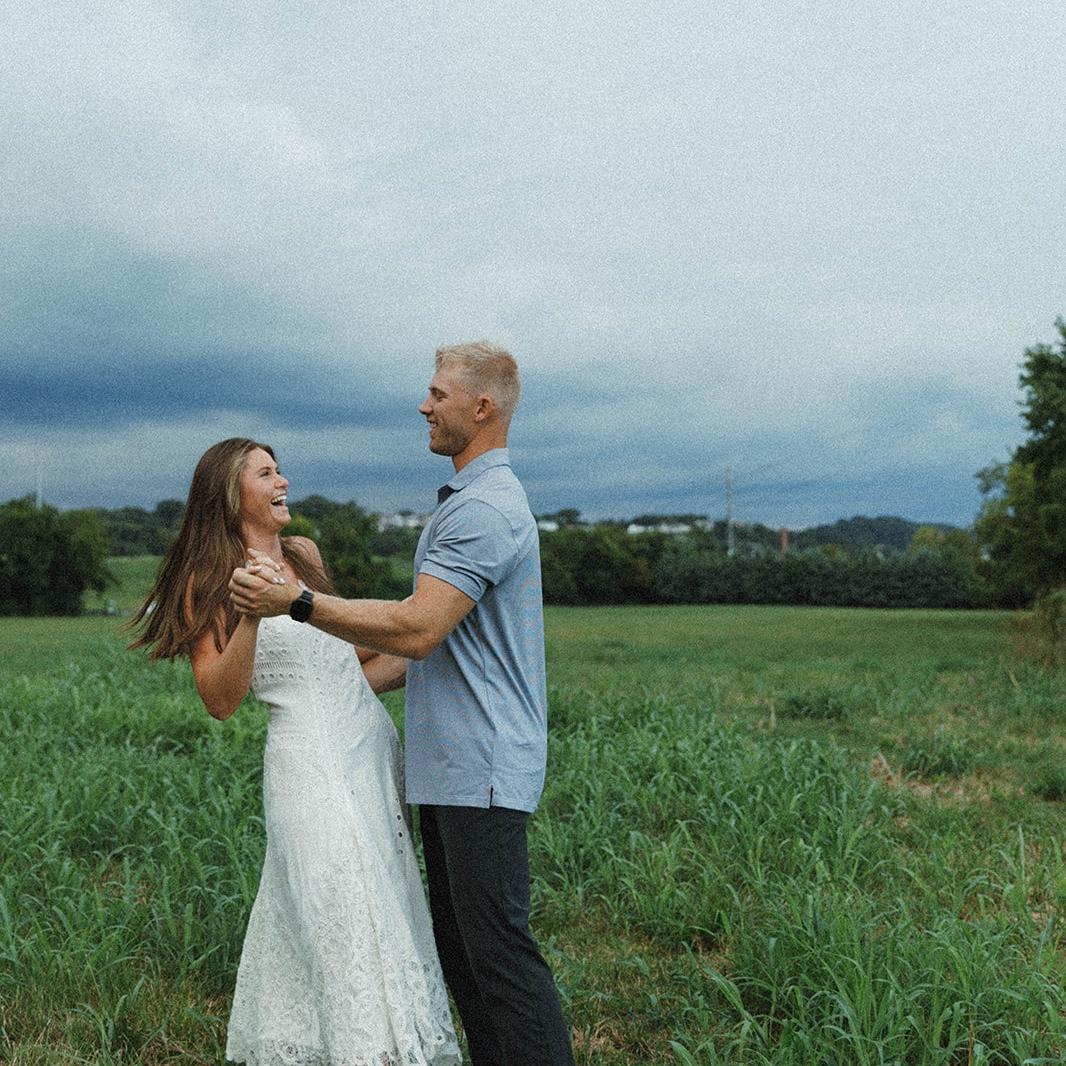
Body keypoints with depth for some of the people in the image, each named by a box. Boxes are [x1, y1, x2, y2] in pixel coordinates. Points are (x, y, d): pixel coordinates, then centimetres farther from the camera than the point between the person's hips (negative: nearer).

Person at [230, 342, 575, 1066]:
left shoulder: (485, 507, -16)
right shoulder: (476, 499, 20)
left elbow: (417, 628, -23)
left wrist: (297, 602, -20)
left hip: (482, 769, -11)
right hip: (453, 764, 11)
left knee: (499, 948, -7)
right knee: (460, 948, 14)